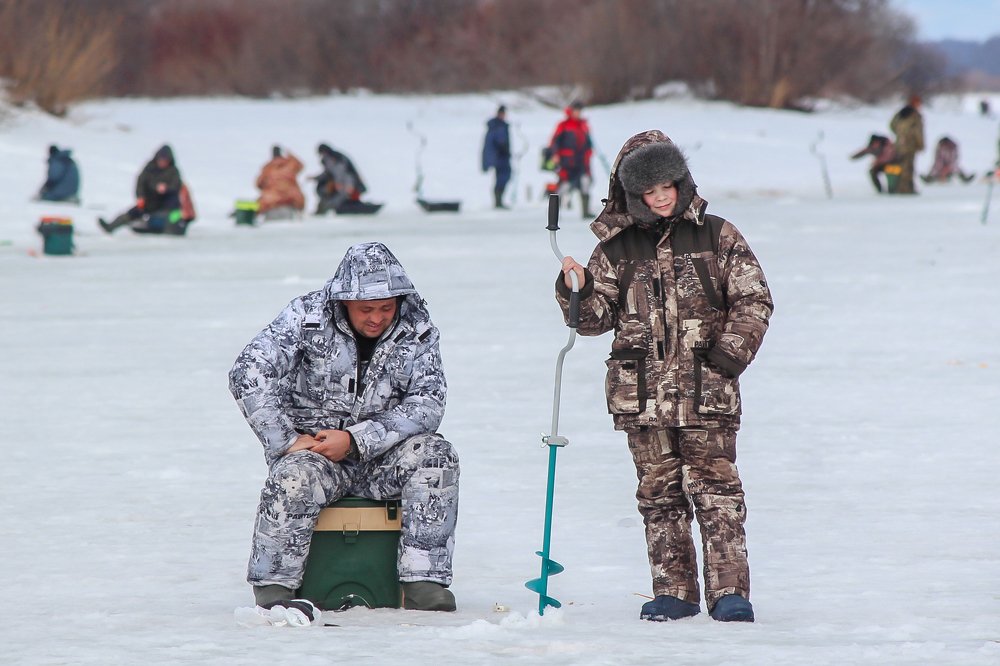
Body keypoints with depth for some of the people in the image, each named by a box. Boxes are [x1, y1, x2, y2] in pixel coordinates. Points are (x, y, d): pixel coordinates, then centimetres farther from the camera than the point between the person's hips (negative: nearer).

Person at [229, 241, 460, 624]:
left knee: (435, 455, -25)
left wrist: (355, 439, -23)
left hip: (381, 455, 2)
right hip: (311, 446, -2)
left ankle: (424, 581, -24)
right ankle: (273, 587, -20)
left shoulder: (416, 332, -3)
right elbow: (249, 374, -14)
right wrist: (289, 441, -20)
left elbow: (427, 405, -11)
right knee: (295, 476, -35)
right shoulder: (307, 317, -9)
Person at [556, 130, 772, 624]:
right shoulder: (617, 248, 8)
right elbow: (597, 317, 8)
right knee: (659, 494, 6)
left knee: (715, 488, -6)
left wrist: (730, 353, -7)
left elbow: (753, 300, 4)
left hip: (704, 395, -3)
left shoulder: (717, 237, 3)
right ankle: (674, 592, 12)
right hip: (641, 394, 3)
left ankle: (730, 592, -4)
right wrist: (577, 291, -12)